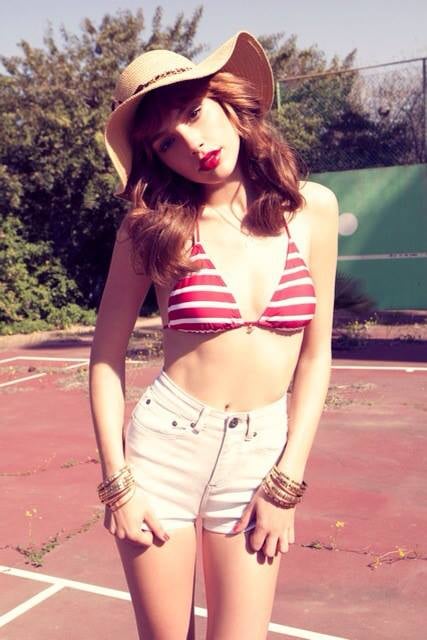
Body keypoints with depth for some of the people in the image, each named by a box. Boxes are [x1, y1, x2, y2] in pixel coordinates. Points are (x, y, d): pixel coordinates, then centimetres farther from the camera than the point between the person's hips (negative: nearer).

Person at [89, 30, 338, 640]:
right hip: (163, 445, -1)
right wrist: (116, 482, -6)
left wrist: (288, 482, -2)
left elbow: (315, 356, 2)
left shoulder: (312, 207, -1)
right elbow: (106, 358, -1)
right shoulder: (151, 225, -4)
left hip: (261, 457, 1)